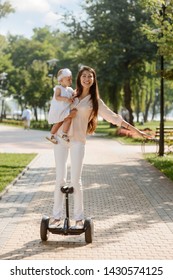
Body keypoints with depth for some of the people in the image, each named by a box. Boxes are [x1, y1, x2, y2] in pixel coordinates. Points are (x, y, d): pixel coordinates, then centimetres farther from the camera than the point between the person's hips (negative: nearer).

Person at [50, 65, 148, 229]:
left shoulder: (95, 101, 5)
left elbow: (112, 117, 4)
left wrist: (134, 129, -1)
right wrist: (65, 116, -2)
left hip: (78, 141, -2)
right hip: (61, 138, 2)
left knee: (75, 180, -4)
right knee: (60, 179, 0)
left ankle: (79, 218, 8)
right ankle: (57, 217, 7)